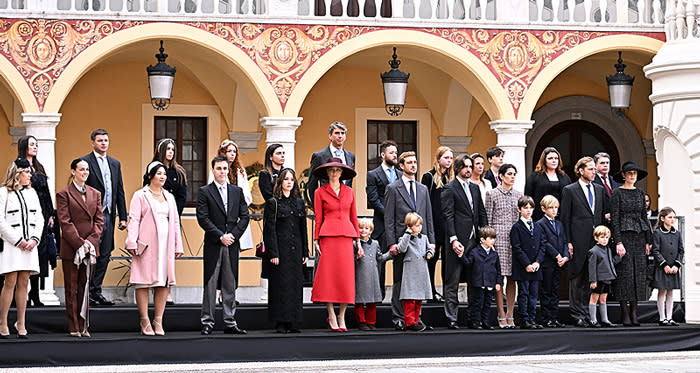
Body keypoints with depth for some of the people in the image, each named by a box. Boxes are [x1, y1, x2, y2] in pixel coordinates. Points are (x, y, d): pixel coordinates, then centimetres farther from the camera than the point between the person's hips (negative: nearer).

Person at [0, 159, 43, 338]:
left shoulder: (32, 192, 15)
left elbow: (39, 219, 14)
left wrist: (35, 239, -2)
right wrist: (18, 241, -11)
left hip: (29, 245, 5)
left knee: (23, 283, 3)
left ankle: (21, 324, 5)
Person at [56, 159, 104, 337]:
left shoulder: (95, 194, 13)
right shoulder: (64, 194, -1)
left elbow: (99, 220, 9)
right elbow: (65, 222, -8)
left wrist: (91, 240, -6)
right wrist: (79, 243, -14)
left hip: (90, 247, 4)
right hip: (70, 247, -4)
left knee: (85, 287, 7)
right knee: (71, 288, 2)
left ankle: (83, 325, 11)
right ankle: (74, 327, 5)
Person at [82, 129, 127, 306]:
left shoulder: (115, 164, 16)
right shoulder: (85, 162, -4)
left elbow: (120, 192, 17)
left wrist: (123, 217, 12)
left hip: (108, 216, 7)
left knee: (105, 255, 8)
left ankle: (96, 291, 14)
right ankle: (88, 292, 1)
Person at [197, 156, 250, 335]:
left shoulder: (237, 191, 13)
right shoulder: (204, 192, 1)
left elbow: (245, 216, 9)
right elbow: (203, 218, -7)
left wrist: (233, 235, -5)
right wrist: (221, 236, -12)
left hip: (232, 244, 3)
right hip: (213, 245, -3)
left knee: (230, 285, 6)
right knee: (210, 284, -2)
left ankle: (230, 322, 9)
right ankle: (207, 322, 3)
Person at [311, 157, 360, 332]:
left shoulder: (349, 191, 14)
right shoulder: (320, 192, 5)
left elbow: (354, 217, 15)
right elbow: (318, 218, 4)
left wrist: (358, 241, 11)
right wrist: (316, 240, -3)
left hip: (346, 235, 3)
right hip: (328, 236, -3)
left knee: (346, 275, -1)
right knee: (329, 274, -7)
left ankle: (342, 317, 7)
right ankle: (332, 317, -2)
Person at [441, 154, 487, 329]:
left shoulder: (475, 188, 18)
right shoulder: (450, 188, -3)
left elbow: (482, 213, 19)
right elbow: (448, 215, -9)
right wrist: (453, 239, -17)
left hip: (474, 239, 6)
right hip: (458, 239, -6)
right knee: (452, 281, -3)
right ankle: (451, 318, -1)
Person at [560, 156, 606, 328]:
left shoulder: (599, 189, 15)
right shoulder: (570, 190, 0)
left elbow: (603, 214, 19)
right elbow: (565, 218, -3)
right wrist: (568, 242, -9)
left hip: (596, 240, 5)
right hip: (579, 241, -5)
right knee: (577, 278, -2)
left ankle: (590, 313, 11)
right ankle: (578, 315, 2)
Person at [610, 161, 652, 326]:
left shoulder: (640, 193, 13)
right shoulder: (617, 193, -3)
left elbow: (644, 217, 15)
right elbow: (614, 218, -8)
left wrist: (648, 241, 10)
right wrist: (618, 242, -15)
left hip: (639, 236, 5)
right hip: (623, 234, -5)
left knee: (639, 272, 2)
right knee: (625, 272, -7)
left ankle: (634, 312, 6)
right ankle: (625, 314, -3)